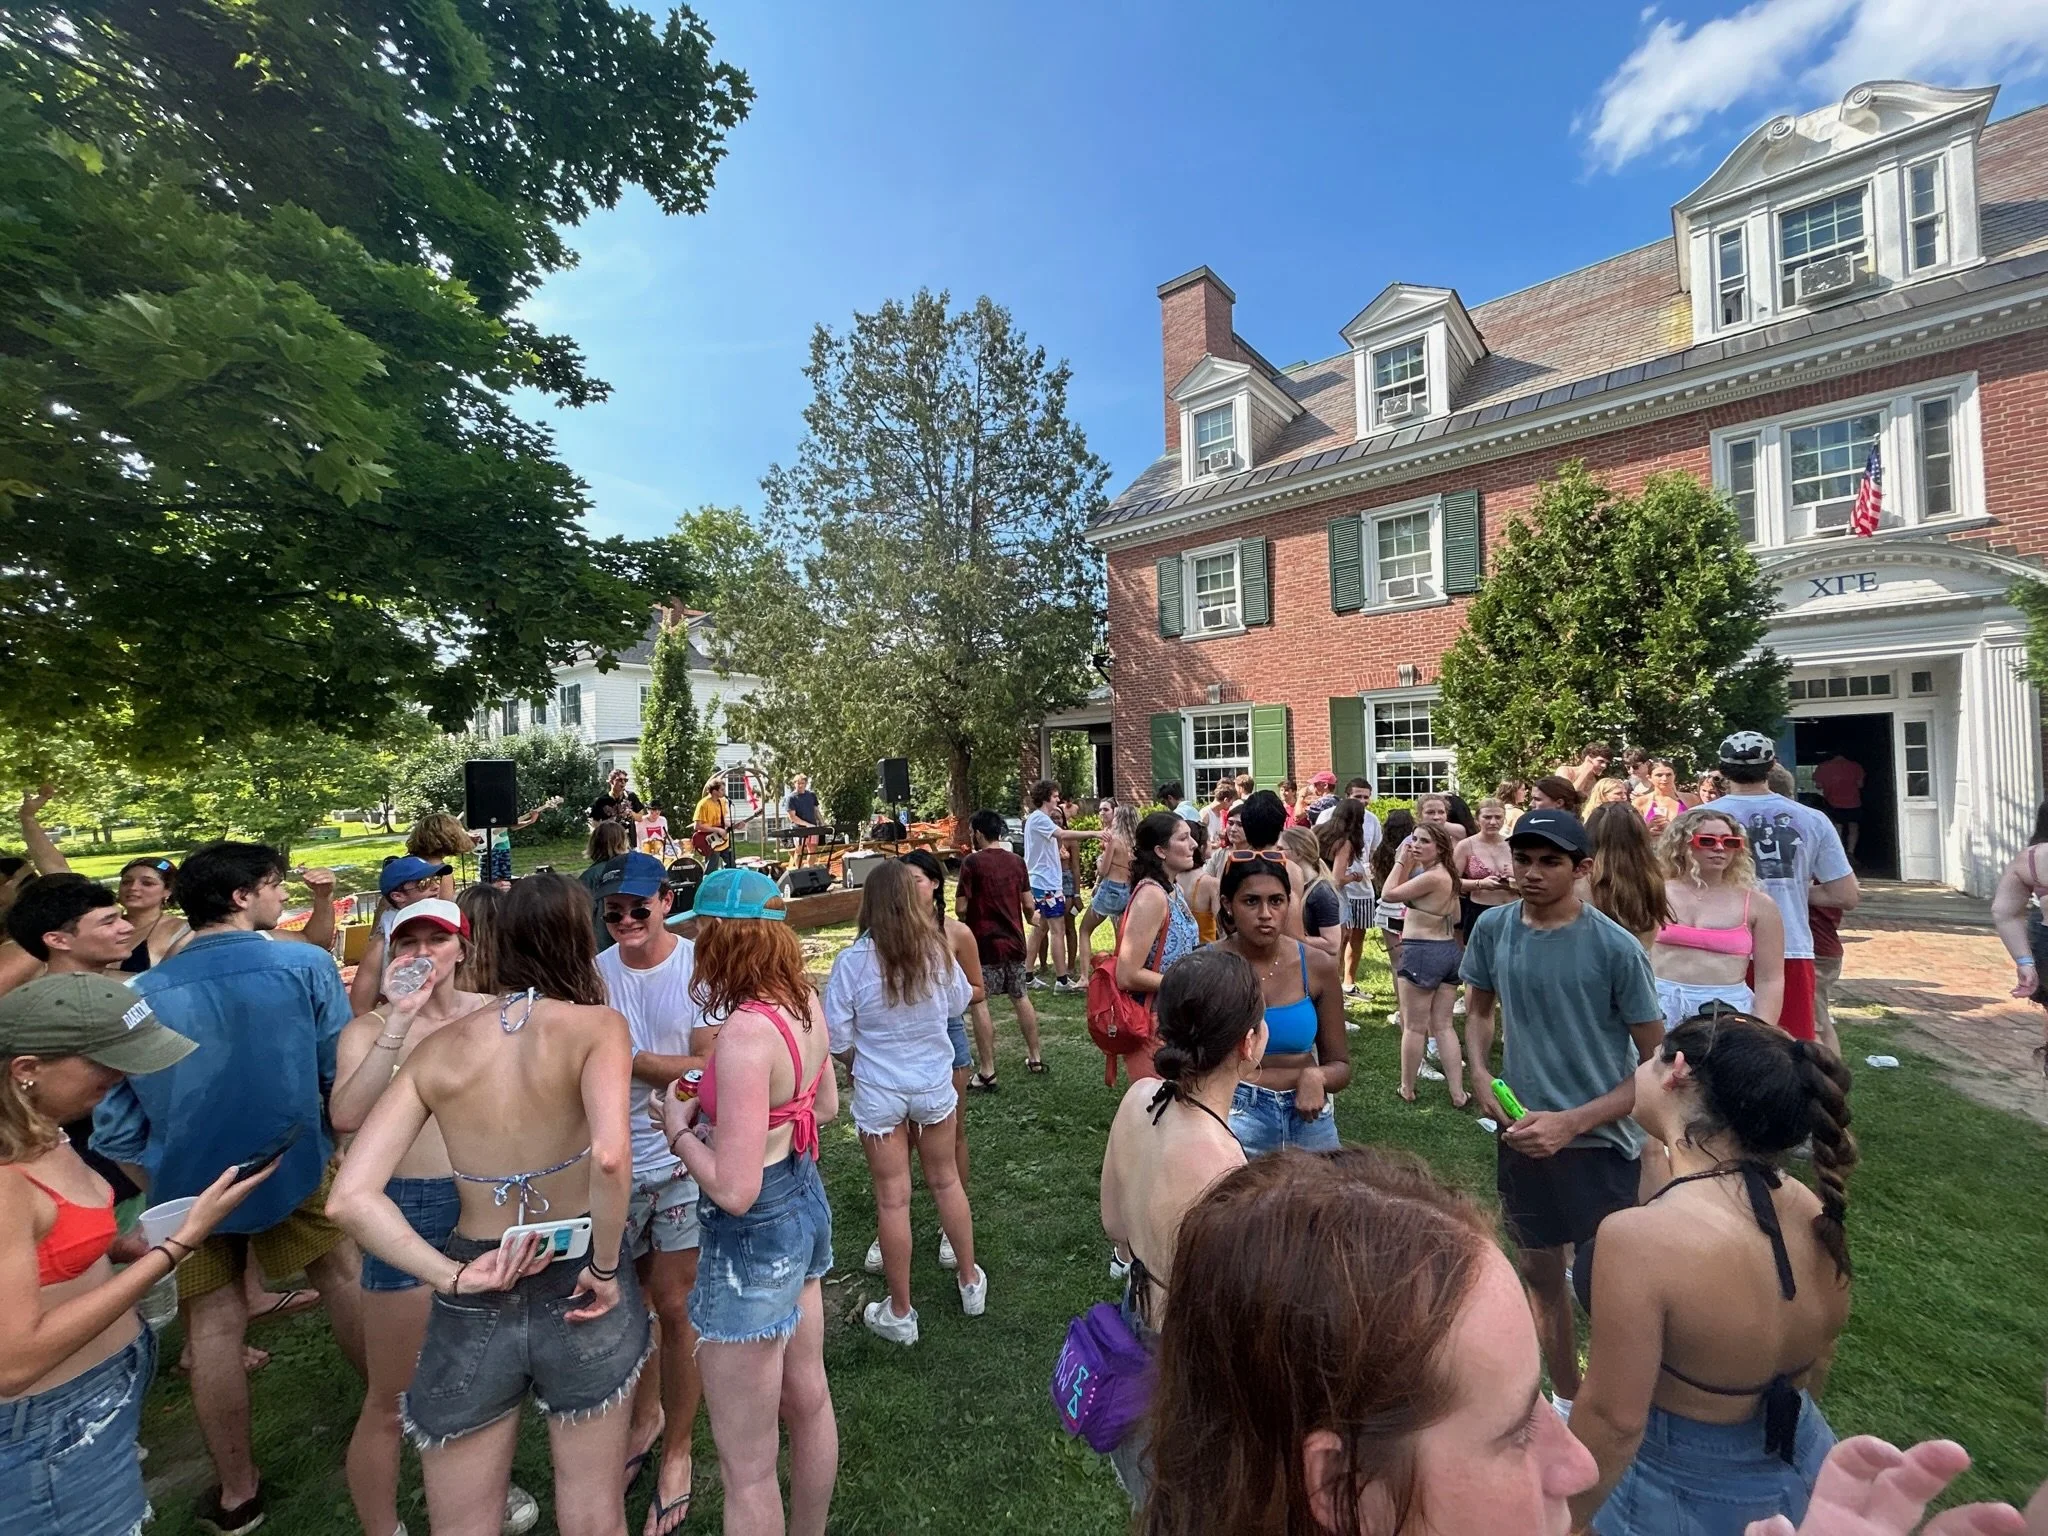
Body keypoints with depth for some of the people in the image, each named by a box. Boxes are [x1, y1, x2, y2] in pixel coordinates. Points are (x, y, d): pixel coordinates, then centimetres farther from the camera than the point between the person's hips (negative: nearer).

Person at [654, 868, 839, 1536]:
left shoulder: (745, 1032, -30)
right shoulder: (804, 1002, -6)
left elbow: (734, 1190, -28)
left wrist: (680, 1130, -12)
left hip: (753, 1237, -9)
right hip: (804, 1205, 9)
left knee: (747, 1466, 14)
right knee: (809, 1400, 29)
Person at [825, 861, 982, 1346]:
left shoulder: (852, 961, -19)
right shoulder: (937, 951, -14)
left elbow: (837, 1038, -11)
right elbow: (959, 1002, 4)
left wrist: (861, 1063, 8)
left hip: (878, 1092, -2)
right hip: (934, 1083, 2)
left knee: (893, 1198, 12)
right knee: (946, 1181, 22)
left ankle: (899, 1313, 29)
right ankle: (971, 1282, 39)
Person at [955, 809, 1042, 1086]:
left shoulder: (972, 862, -13)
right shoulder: (1017, 862, 3)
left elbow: (961, 907, -13)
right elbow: (1028, 904, 5)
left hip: (984, 942, -6)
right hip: (1014, 940, 6)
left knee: (979, 1004, 2)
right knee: (1020, 998, 19)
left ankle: (987, 1073, 3)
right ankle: (1035, 1057, 29)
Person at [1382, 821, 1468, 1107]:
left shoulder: (1431, 877, -19)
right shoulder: (1447, 874, 11)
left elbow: (1390, 893, -16)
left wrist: (1401, 861, -6)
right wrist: (1408, 864, 11)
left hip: (1422, 953, -9)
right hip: (1448, 951, 9)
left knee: (1414, 1027, 5)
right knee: (1444, 1026, 14)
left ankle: (1407, 1089, 17)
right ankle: (1458, 1093, 17)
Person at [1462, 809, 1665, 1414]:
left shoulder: (1616, 948, -17)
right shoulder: (1493, 928, -7)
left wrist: (1572, 1122, -18)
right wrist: (1480, 1075, -8)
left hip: (1600, 1143, -4)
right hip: (1521, 1135, 4)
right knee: (1540, 1272, 21)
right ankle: (1565, 1399, 45)